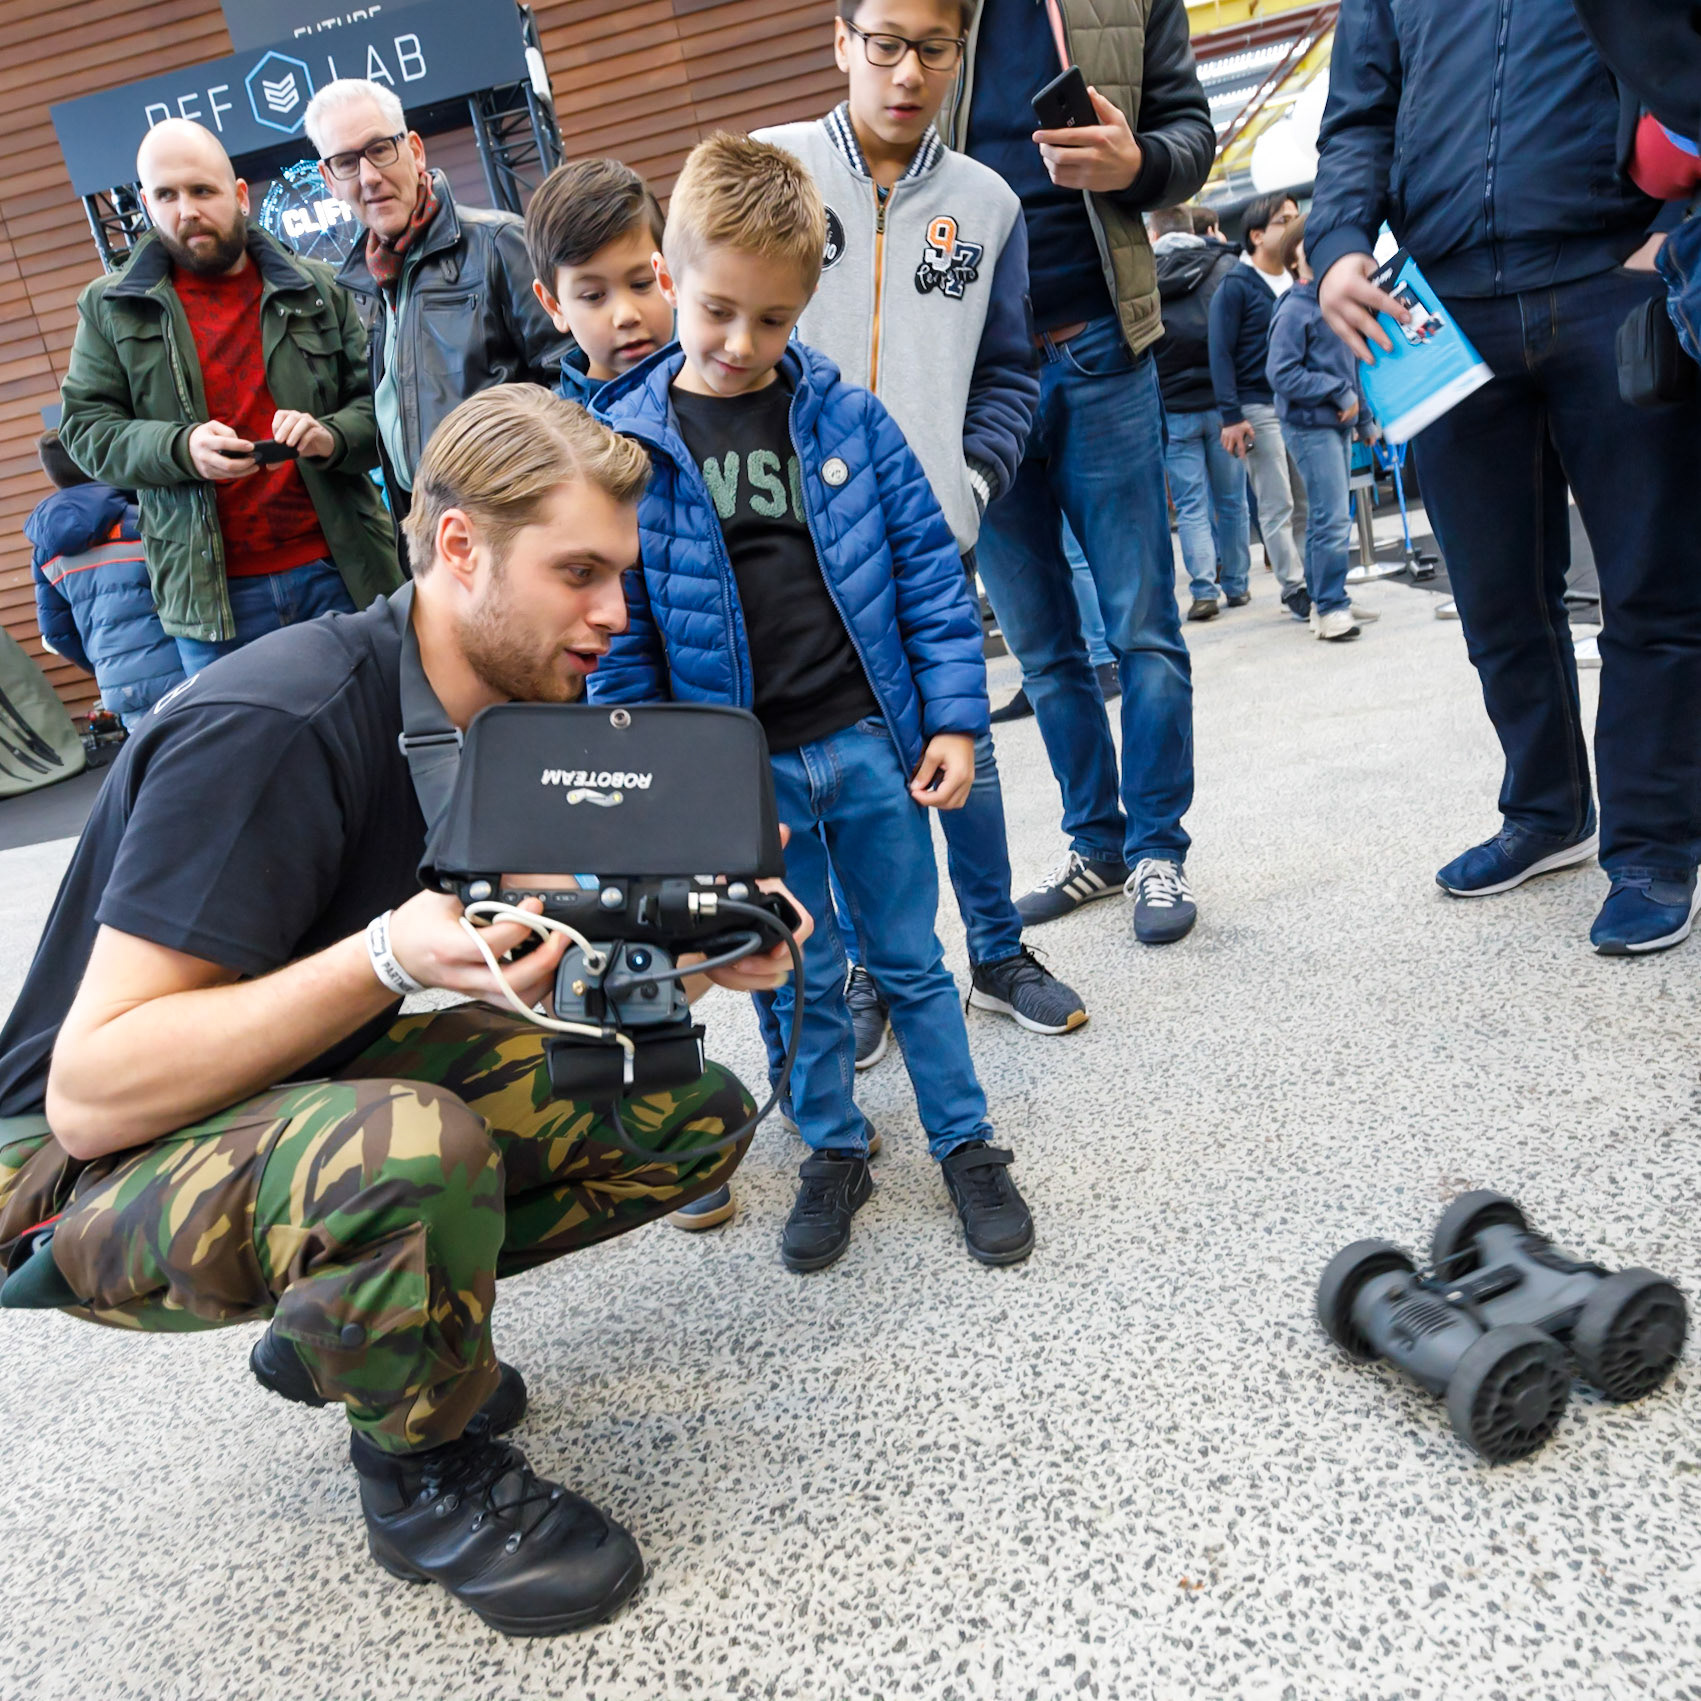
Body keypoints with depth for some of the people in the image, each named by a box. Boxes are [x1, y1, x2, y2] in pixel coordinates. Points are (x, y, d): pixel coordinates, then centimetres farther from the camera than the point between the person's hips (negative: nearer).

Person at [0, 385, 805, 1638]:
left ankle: (335, 1321, 11)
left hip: (334, 1077, 7)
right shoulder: (274, 726, -27)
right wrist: (390, 957, -39)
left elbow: (570, 949, 4)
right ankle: (424, 1472, -6)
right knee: (415, 1151, -39)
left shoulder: (533, 703, -3)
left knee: (697, 1114, -5)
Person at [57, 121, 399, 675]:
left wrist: (331, 436, -14)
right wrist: (180, 449, -14)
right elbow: (86, 427, 5)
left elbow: (377, 402, 9)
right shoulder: (110, 307, 9)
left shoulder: (316, 291, 9)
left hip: (340, 571, 1)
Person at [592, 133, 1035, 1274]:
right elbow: (621, 636, -2)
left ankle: (967, 1146, 29)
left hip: (870, 744, 1)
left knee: (912, 959, 13)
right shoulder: (628, 444, -5)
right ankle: (835, 1151, 34)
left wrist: (954, 718, -3)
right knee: (800, 979, 14)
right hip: (743, 772, 0)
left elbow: (929, 569, 2)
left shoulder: (848, 417, -2)